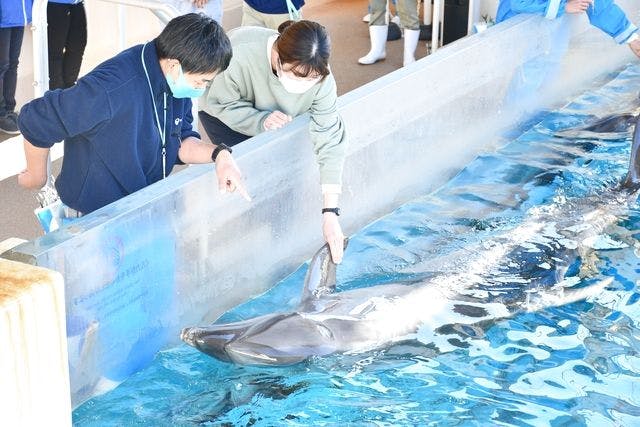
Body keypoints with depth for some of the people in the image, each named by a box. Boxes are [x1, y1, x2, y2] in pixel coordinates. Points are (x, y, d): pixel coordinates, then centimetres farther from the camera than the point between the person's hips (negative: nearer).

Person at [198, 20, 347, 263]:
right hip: (223, 114, -3)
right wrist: (260, 121, -46)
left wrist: (330, 213, -34)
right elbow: (221, 104, -27)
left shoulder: (321, 79, -34)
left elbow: (330, 142, -32)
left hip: (270, 115, 3)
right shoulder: (241, 55, -44)